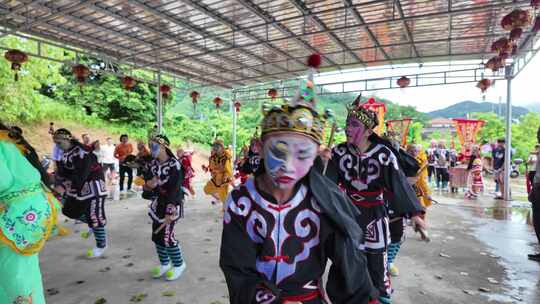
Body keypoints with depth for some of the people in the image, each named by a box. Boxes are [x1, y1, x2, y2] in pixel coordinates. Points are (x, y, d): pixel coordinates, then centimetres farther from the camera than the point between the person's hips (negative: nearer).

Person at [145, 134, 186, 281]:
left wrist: (170, 212, -26)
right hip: (158, 202, 8)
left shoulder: (174, 165, -20)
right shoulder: (154, 164, 4)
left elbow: (174, 190, -24)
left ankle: (179, 264, 15)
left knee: (166, 236, -7)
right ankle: (164, 264, 32)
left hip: (172, 203, -8)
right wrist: (148, 184, -13)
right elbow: (150, 184, 12)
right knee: (156, 235, 12)